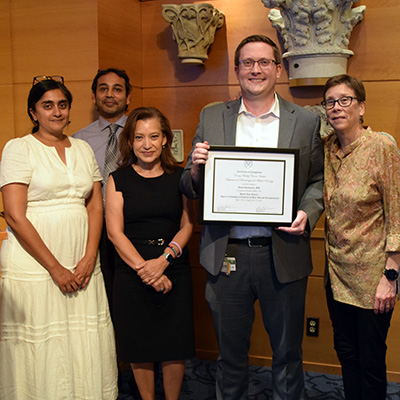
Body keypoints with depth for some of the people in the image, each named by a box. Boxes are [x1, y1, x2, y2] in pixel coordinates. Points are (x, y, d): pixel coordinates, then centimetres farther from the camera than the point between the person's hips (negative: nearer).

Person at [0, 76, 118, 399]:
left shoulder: (83, 149, 13)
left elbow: (95, 205, 9)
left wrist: (89, 258, -4)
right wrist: (55, 268, -11)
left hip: (82, 264, 4)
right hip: (34, 262, -4)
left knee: (85, 345, 8)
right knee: (40, 346, 2)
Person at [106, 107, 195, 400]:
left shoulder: (179, 176, 4)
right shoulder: (119, 179, 1)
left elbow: (188, 224, 0)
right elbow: (114, 232, -5)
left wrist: (164, 259, -15)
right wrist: (142, 268, -15)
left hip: (174, 270, 1)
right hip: (131, 272, 0)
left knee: (175, 344, 6)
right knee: (140, 344, 9)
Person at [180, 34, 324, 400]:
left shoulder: (306, 121, 5)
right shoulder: (211, 118, 6)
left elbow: (318, 181, 8)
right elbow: (190, 189, 8)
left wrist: (307, 213, -12)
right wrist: (196, 168, -14)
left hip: (283, 254, 0)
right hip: (226, 254, 1)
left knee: (287, 351, 15)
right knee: (230, 351, 16)